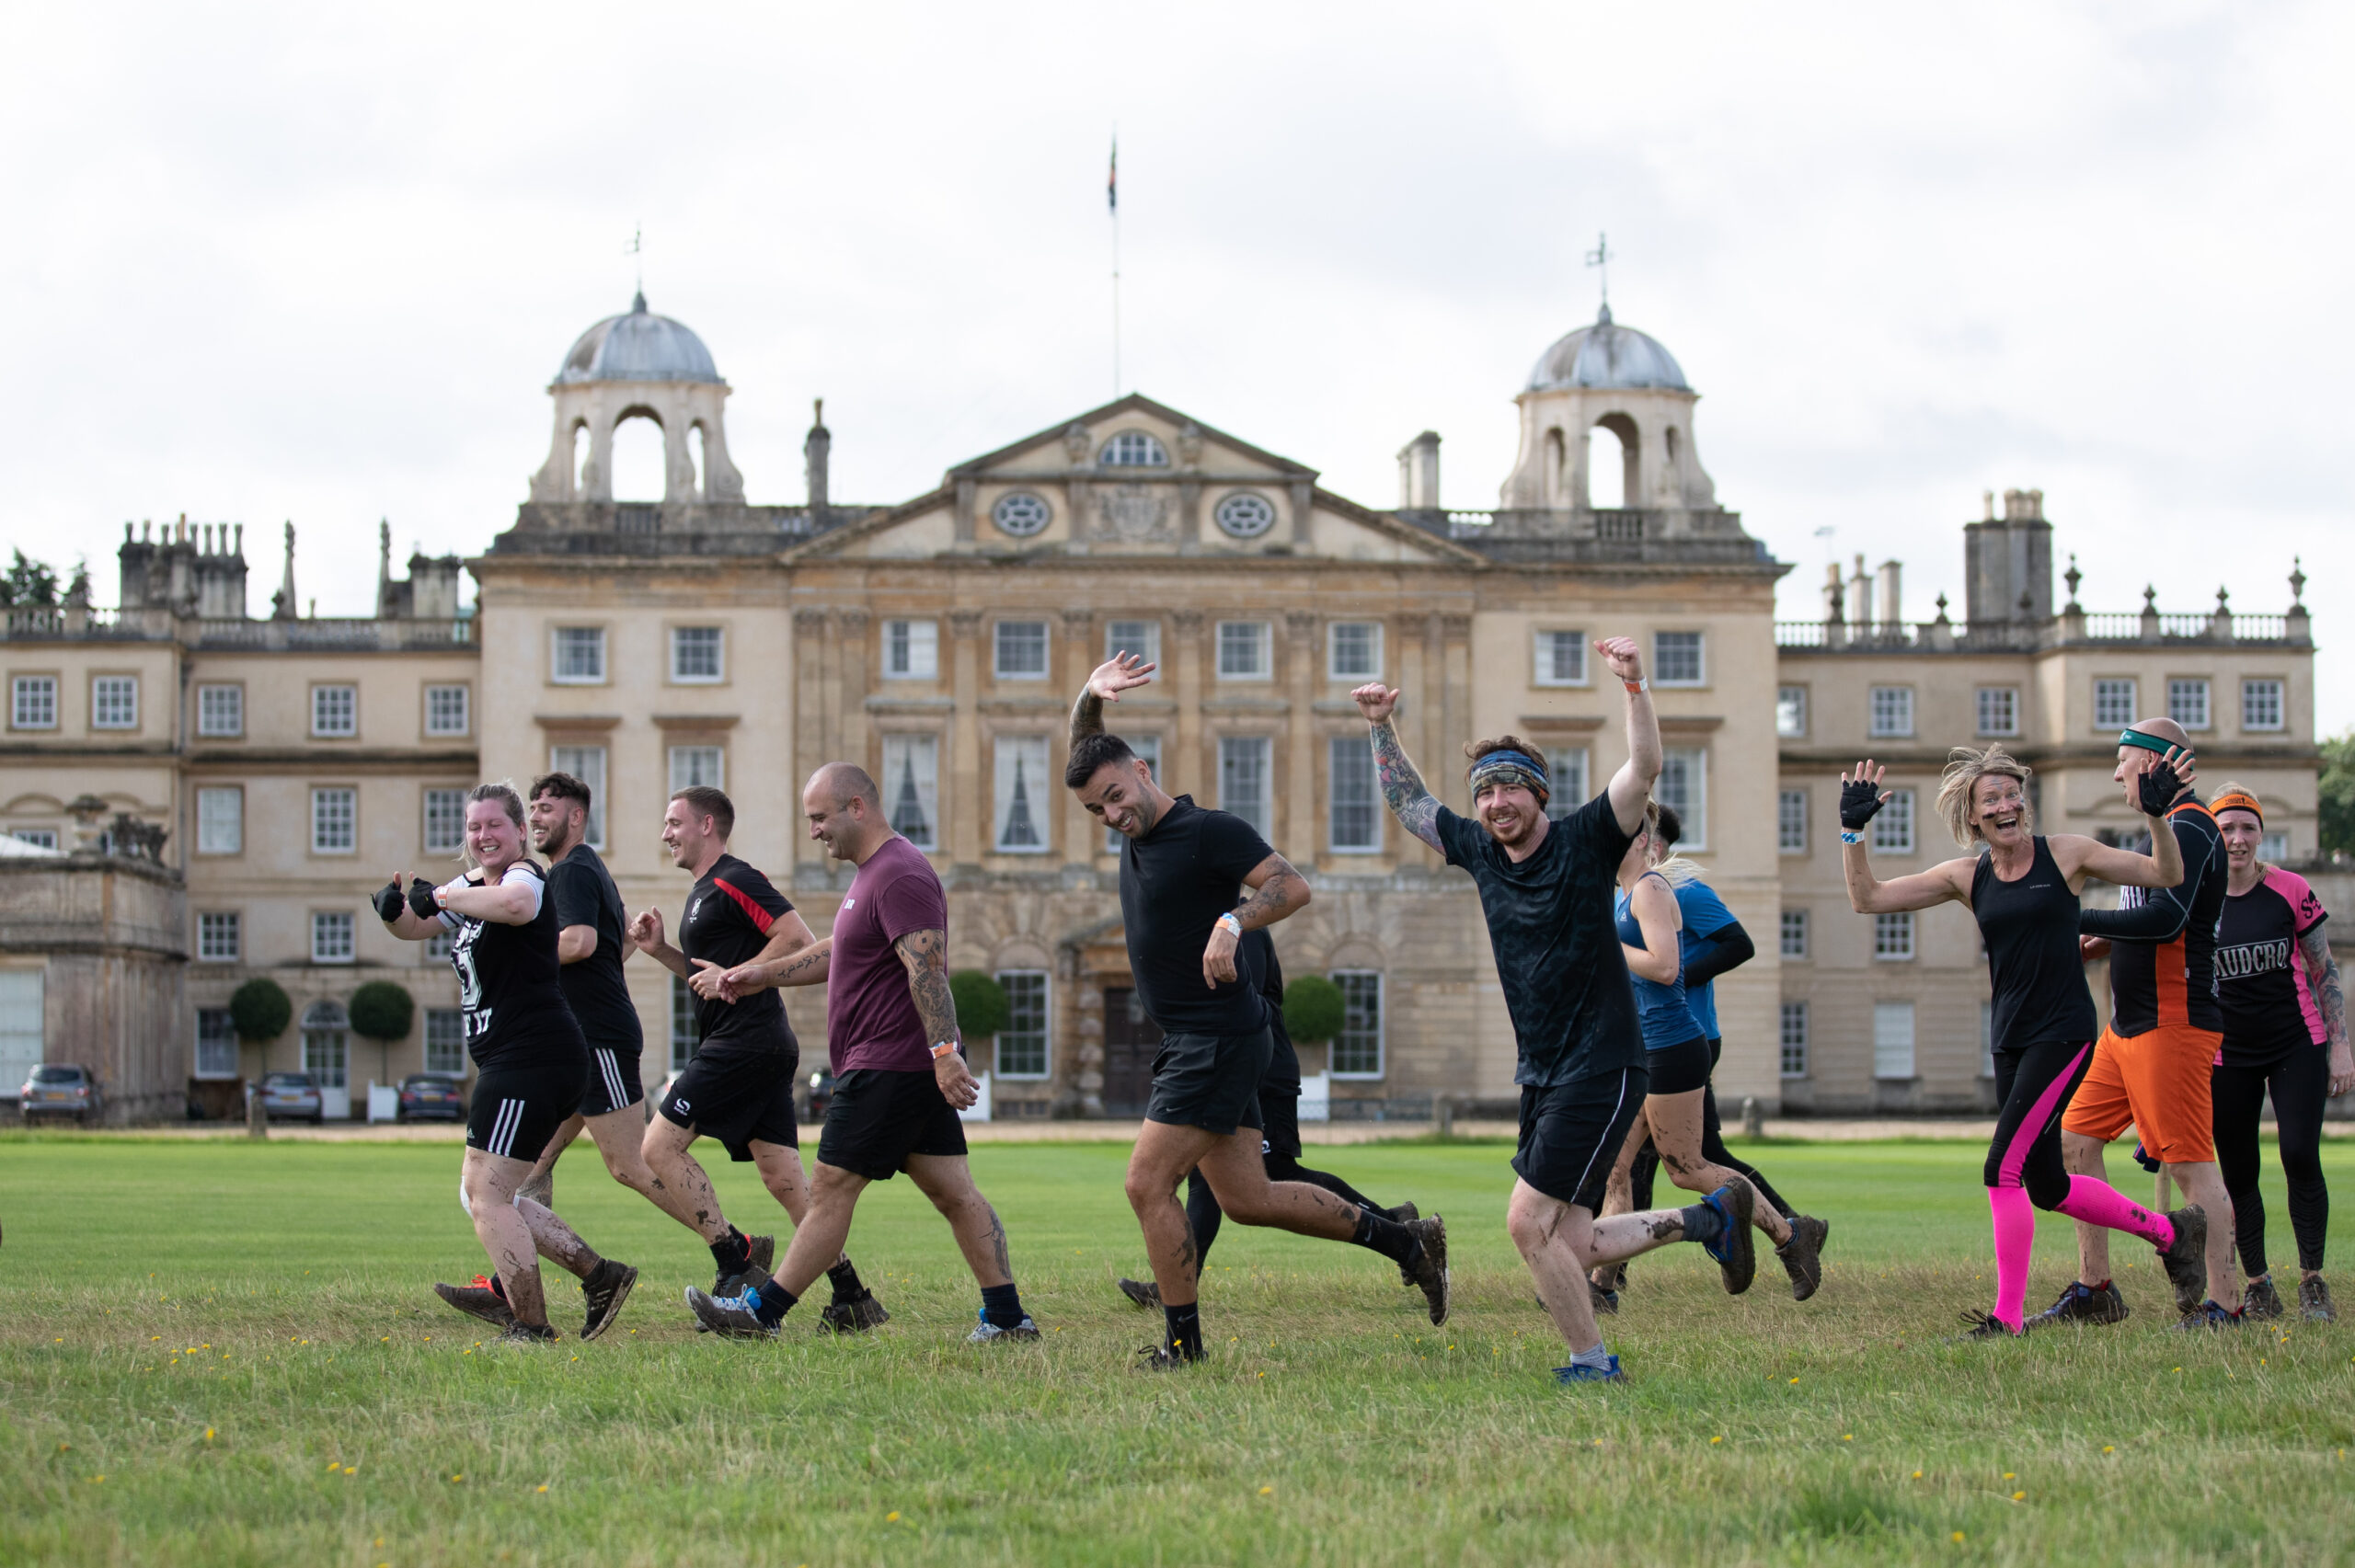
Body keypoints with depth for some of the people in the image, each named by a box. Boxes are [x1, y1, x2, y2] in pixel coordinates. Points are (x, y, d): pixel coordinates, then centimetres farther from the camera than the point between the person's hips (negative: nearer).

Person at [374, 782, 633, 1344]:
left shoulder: (525, 874, -10)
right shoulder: (472, 886, 18)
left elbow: (515, 905, -36)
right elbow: (414, 927, 29)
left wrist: (441, 895, -24)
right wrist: (395, 907, 5)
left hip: (531, 1059, -10)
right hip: (512, 1065, 10)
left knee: (485, 1195, -10)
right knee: (482, 1197, 14)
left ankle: (530, 1325, -8)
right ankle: (598, 1275, 13)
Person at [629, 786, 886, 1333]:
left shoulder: (733, 882, -9)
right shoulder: (703, 892, 23)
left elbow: (800, 940, -18)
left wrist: (733, 975, -18)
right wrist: (659, 949, 17)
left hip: (744, 1043, -10)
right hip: (768, 1048, 10)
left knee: (660, 1145, -9)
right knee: (785, 1181, 5)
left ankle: (735, 1257, -10)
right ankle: (852, 1298, 2)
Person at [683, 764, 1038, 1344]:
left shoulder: (900, 876, -16)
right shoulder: (874, 872, 18)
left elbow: (927, 967, -26)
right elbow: (840, 952, 31)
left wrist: (944, 1051, -34)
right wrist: (763, 974, 28)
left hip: (890, 1068, -11)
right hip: (916, 1067, 11)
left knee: (831, 1189, -3)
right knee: (953, 1192, 7)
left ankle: (762, 1311, 2)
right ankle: (1007, 1317, 6)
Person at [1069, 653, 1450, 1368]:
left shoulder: (1209, 830, -13)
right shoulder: (1135, 829, 12)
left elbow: (1292, 885, -20)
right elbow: (1085, 748, 21)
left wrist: (1232, 922, -35)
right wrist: (1091, 697, 3)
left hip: (1219, 1038, -9)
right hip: (1191, 1042, 9)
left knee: (1148, 1184, -10)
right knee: (1248, 1199, 10)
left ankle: (1182, 1340, -2)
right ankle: (1406, 1240, 17)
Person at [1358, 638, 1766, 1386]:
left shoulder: (1585, 840, -8)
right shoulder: (1480, 851, 9)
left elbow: (1645, 768, -21)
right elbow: (1408, 802, 24)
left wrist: (1634, 683, -31)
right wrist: (1382, 728, 16)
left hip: (1602, 1068, -7)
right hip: (1541, 1074, 7)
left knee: (1530, 1224, -12)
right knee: (1574, 1249, 5)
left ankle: (1592, 1364, 3)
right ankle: (1708, 1218, 25)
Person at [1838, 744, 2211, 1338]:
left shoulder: (2065, 855, -2)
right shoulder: (1966, 877, 8)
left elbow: (2165, 875, 0)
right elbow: (1867, 898, 6)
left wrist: (2158, 814, -16)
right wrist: (1852, 830, -6)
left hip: (2063, 1033, -6)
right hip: (2010, 1041, 6)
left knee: (2005, 1169, -14)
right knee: (2047, 1188, 11)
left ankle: (2008, 1316, -7)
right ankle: (2170, 1230, 31)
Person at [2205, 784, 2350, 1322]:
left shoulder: (2290, 890, -2)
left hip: (2297, 1045, -1)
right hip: (2227, 1052, 1)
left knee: (2301, 1157, -13)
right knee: (2237, 1174, 1)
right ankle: (2257, 1286, 14)